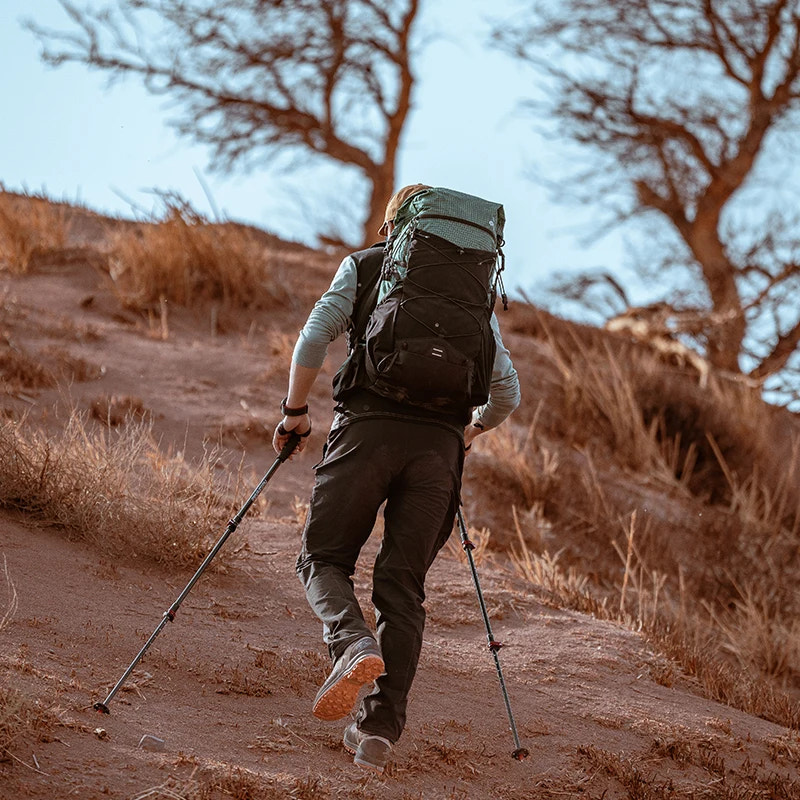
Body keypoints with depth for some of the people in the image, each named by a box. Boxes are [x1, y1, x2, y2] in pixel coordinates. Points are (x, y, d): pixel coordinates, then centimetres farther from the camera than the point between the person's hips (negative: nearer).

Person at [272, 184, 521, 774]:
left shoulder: (364, 265, 14)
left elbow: (314, 339, -1)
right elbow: (507, 393, 16)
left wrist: (295, 411, 11)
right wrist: (473, 428, 34)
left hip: (368, 428, -2)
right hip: (439, 443, 2)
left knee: (324, 557, 10)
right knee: (403, 585, 7)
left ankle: (352, 642, -22)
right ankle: (381, 729, -4)